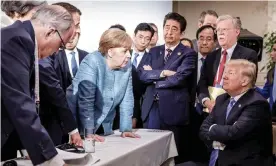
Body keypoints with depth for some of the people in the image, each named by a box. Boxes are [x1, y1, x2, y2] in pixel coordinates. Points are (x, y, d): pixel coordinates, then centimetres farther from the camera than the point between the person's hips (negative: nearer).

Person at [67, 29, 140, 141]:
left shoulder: (126, 66, -2)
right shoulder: (92, 62, -20)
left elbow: (127, 99, -1)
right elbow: (85, 100, -25)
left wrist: (126, 129, -6)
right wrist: (88, 133, -27)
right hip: (80, 125, -5)